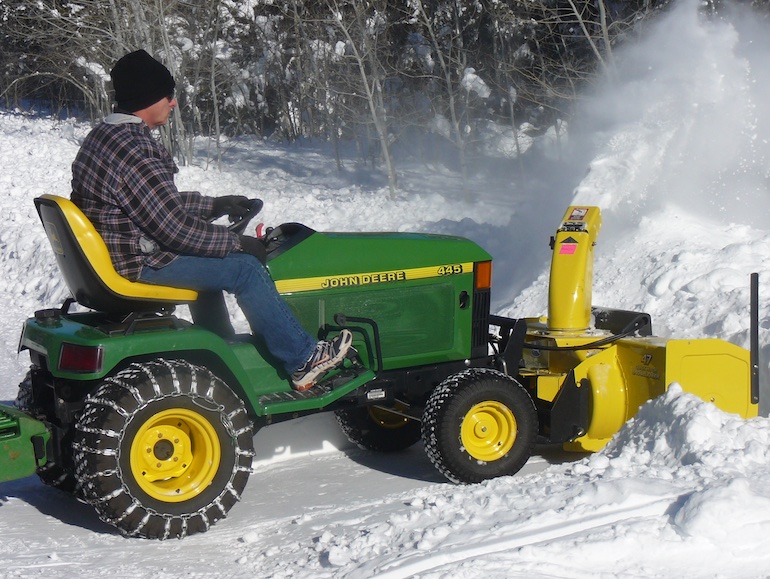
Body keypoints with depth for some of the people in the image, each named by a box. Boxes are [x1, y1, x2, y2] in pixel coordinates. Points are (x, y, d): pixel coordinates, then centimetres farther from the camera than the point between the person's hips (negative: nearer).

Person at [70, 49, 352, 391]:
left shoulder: (104, 136, 10)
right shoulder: (133, 151, -24)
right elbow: (176, 227, -24)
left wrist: (214, 205, 16)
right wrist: (237, 243, -12)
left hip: (112, 250, 11)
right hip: (137, 264, -11)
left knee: (209, 260, 28)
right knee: (243, 267, -9)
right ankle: (302, 361, -1)